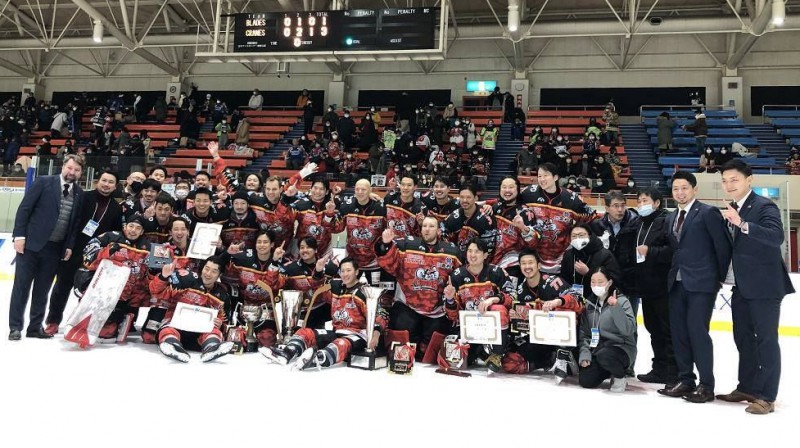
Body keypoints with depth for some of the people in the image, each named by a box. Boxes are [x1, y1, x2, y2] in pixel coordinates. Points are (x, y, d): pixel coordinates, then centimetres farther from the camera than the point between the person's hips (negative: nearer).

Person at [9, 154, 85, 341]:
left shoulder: (79, 194, 6)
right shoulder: (44, 182, -5)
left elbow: (76, 222, 10)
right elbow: (24, 208, -6)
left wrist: (69, 246, 3)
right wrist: (19, 235, -11)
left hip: (55, 249, 3)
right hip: (31, 243, -3)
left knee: (42, 289, 9)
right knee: (21, 285, 3)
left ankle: (35, 326, 18)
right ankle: (15, 327, 10)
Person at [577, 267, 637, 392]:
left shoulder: (621, 301, -7)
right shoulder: (589, 302, 6)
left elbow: (629, 329, -20)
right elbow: (584, 332, 7)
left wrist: (616, 307, -27)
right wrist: (585, 353, -5)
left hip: (621, 348, -4)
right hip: (596, 348, 5)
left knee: (603, 355, -36)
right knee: (585, 381, -14)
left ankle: (620, 377, -4)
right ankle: (610, 371, 17)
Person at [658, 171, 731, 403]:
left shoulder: (708, 212, -6)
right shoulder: (671, 218, 15)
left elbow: (723, 246, -6)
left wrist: (721, 277, -2)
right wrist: (674, 272, 6)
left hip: (701, 283, -7)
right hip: (677, 282, 7)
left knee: (697, 331, -8)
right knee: (679, 332, 8)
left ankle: (706, 385, 2)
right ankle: (685, 379, 20)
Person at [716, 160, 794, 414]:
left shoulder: (764, 206, -12)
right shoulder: (732, 210, 11)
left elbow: (777, 236, -29)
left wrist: (742, 224, -40)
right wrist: (727, 275, 5)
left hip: (765, 286, -8)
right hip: (741, 286, 8)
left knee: (766, 340, -2)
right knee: (743, 339, 16)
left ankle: (767, 397, 5)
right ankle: (747, 388, 29)